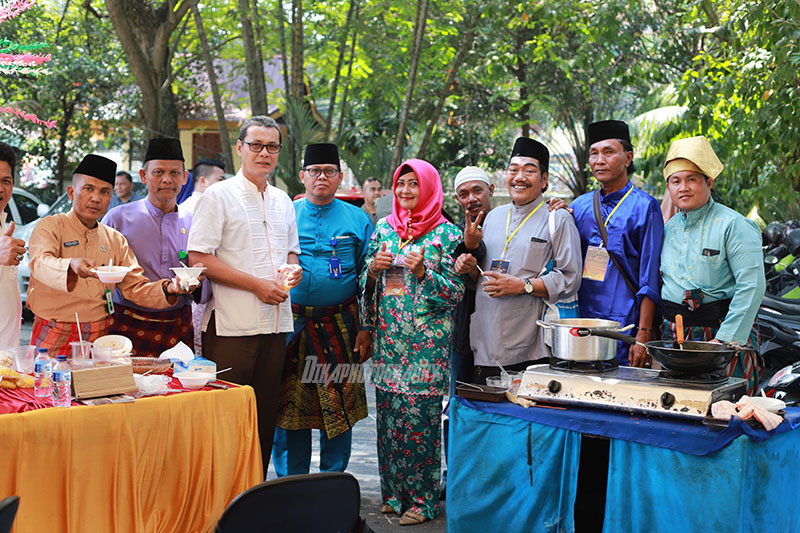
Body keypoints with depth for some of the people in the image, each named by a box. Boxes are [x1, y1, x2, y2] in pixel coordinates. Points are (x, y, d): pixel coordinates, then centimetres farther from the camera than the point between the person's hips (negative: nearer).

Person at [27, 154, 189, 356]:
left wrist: (168, 288, -10)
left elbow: (135, 288, 10)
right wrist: (71, 266, -41)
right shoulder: (50, 227, 0)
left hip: (101, 337, 4)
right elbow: (40, 264, -20)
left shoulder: (115, 239, 14)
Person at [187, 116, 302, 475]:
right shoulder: (218, 196, -4)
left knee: (265, 415, 11)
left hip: (276, 321, 6)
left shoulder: (283, 201, 17)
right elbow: (198, 258, -12)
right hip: (232, 324, -6)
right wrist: (256, 284, -15)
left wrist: (292, 270, 2)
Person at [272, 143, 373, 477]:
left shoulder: (358, 220, 7)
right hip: (290, 325, 1)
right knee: (289, 408, 3)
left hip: (340, 326, -1)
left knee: (340, 407, 3)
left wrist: (366, 328, -2)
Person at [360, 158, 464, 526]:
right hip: (388, 340, 5)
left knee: (420, 416, -5)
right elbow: (366, 284, 17)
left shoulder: (445, 233, -1)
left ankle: (422, 499, 6)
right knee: (388, 414, 6)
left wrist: (423, 272, -18)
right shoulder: (383, 228, 12)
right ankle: (393, 492, 19)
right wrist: (373, 268, -4)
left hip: (426, 342, -4)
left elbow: (455, 292, -4)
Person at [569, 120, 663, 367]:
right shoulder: (579, 206, 11)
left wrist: (644, 335, -13)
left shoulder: (644, 207, -4)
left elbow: (649, 280, -7)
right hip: (581, 322, 5)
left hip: (624, 327, -5)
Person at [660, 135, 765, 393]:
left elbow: (751, 286, -13)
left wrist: (725, 340, -17)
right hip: (673, 333, 5)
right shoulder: (668, 228, 14)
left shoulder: (734, 226, -6)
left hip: (719, 331, -5)